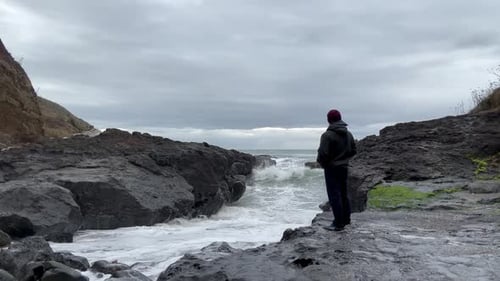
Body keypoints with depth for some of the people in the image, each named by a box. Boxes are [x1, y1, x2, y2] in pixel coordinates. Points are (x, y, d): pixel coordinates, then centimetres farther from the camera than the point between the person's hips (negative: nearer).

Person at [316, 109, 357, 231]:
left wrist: (322, 163, -3)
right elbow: (353, 151, 12)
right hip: (344, 167, 8)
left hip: (332, 168, -8)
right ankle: (346, 219, 28)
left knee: (334, 195, -3)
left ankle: (338, 223, -1)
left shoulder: (327, 135, -19)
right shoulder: (348, 134, 7)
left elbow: (323, 153, -21)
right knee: (343, 193, 18)